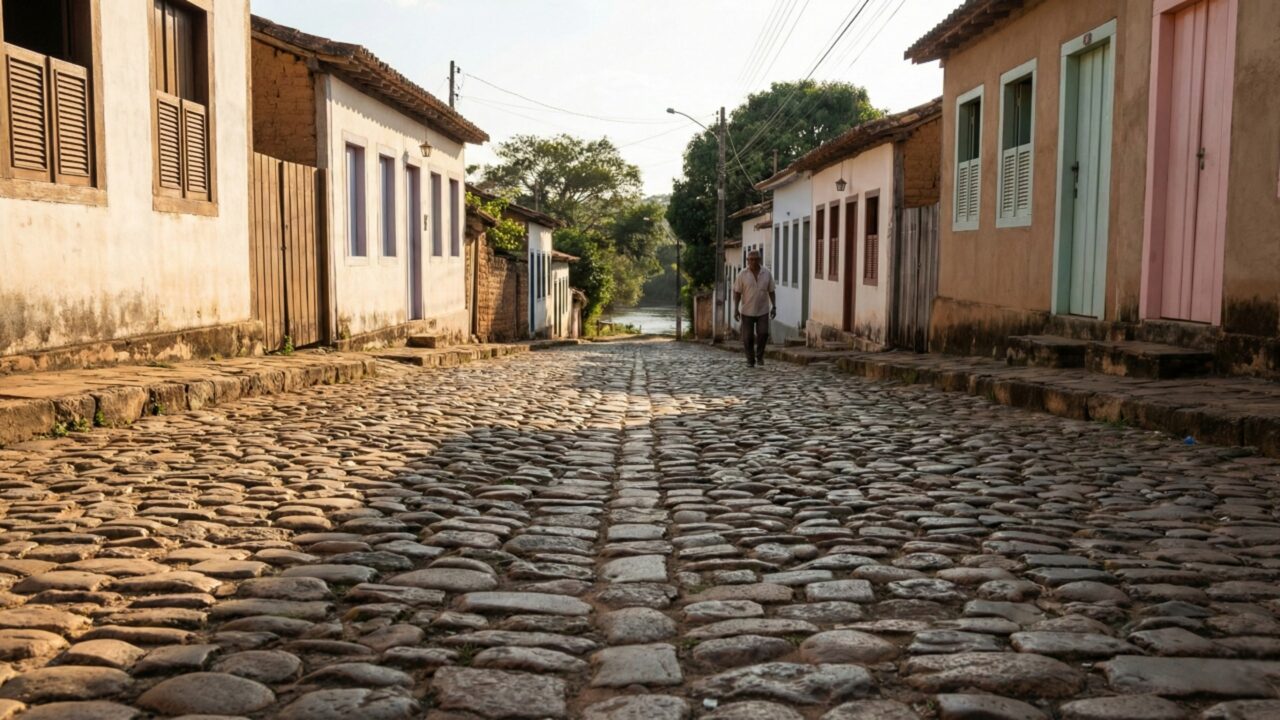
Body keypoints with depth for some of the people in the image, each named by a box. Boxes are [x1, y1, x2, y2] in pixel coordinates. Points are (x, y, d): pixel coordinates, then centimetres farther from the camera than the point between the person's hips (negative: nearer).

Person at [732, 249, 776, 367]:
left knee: (763, 333, -11)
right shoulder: (742, 274, -5)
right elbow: (737, 293, -2)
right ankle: (750, 360, 16)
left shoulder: (767, 273, -1)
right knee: (748, 337, 1)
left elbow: (771, 291, 6)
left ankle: (760, 355, 11)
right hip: (747, 311, -1)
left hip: (763, 311, 1)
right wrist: (736, 309, -7)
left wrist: (774, 307, 0)